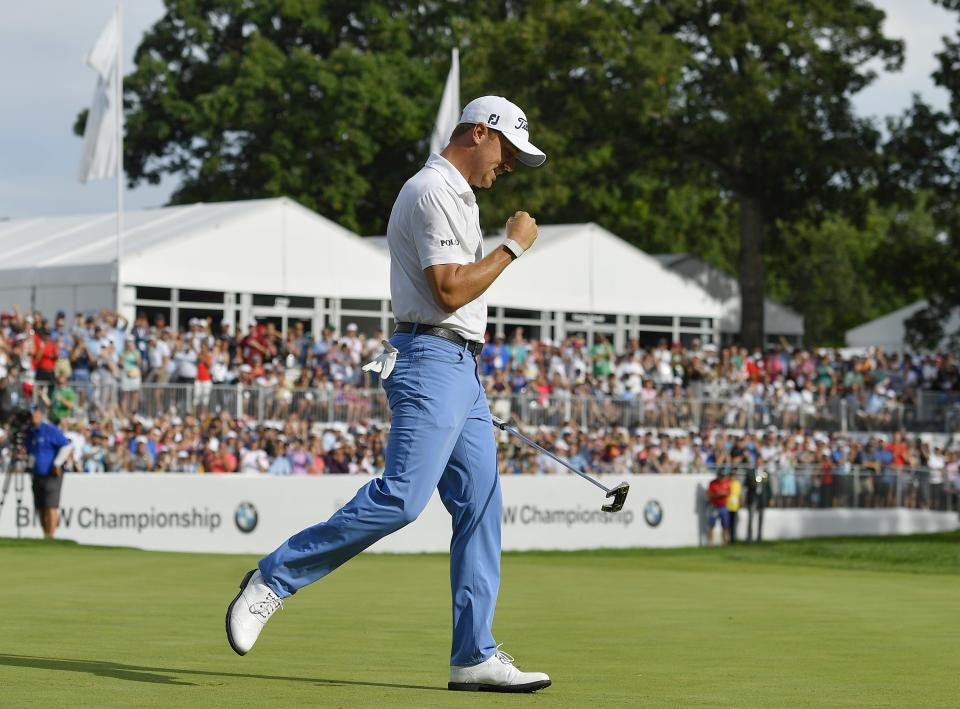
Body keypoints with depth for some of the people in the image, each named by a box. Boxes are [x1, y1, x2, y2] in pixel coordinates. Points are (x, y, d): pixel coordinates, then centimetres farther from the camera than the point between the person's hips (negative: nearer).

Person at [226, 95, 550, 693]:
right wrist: (513, 247, -8)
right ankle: (273, 580, -11)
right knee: (401, 498, -20)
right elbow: (449, 290, -18)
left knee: (481, 507, 3)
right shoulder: (432, 191, -9)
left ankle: (475, 658, 2)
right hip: (431, 359, -10)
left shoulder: (458, 196, 23)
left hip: (463, 369, 10)